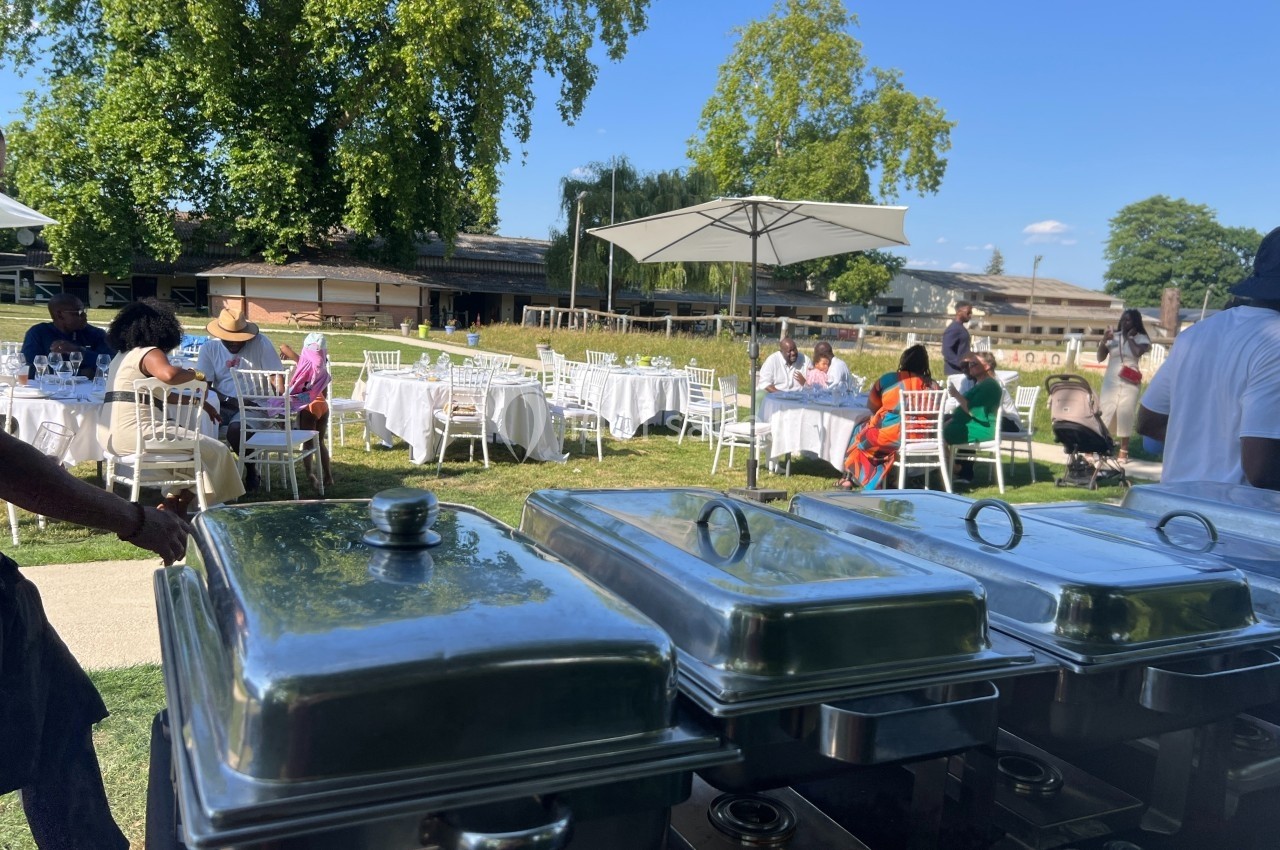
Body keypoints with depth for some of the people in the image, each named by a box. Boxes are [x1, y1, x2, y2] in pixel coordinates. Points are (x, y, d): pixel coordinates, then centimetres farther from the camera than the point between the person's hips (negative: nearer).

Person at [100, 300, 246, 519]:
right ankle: (178, 508, 7)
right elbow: (169, 375, -32)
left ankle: (172, 501, 18)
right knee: (214, 451, -1)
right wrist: (195, 374, -12)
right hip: (132, 433, -10)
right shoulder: (150, 353, -9)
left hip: (110, 435, 10)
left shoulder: (122, 355, 21)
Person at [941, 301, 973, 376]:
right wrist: (960, 363, -24)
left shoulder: (961, 328, 17)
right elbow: (946, 351, -22)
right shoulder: (953, 328, -14)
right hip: (955, 371, -10)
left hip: (963, 370, 10)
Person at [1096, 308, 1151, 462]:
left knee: (1125, 414, 0)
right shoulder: (1113, 336, 4)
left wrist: (1129, 337, -9)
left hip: (1129, 382, -2)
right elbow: (1100, 358, 2)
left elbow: (1138, 352, -21)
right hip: (1111, 380, 2)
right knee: (1105, 412, 0)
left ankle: (1124, 450, 7)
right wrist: (1104, 340, -12)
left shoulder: (1141, 338, 0)